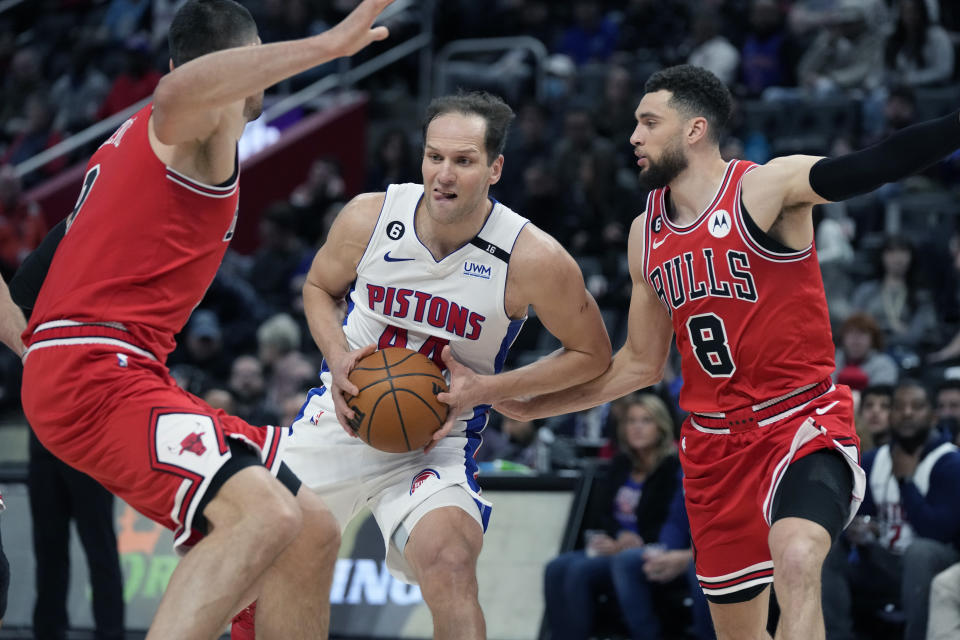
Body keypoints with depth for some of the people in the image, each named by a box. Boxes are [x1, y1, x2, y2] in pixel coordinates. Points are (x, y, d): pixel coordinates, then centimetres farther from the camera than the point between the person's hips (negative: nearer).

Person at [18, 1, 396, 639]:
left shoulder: (130, 141, 27)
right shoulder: (214, 118, -4)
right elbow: (179, 92, -30)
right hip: (97, 375, -10)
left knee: (311, 533, 9)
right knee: (264, 516, -31)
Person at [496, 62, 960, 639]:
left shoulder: (767, 188, -9)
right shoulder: (646, 231, 10)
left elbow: (874, 166, -27)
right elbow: (641, 364, 20)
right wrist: (532, 406, 18)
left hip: (804, 422, -7)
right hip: (714, 443, 7)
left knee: (796, 560, -34)